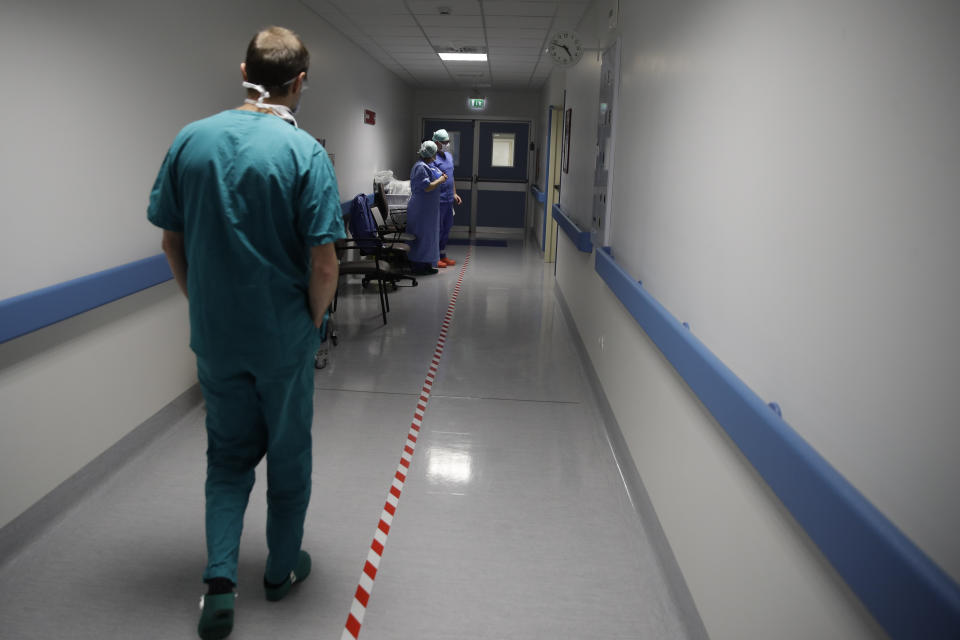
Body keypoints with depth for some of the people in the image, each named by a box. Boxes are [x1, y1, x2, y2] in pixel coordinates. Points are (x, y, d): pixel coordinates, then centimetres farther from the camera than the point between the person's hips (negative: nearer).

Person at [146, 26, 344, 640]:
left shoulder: (190, 140, -2)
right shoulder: (305, 152, -15)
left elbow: (171, 241, 3)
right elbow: (324, 266, -18)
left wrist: (201, 301, 15)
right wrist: (314, 322, -1)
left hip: (214, 335, 3)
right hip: (283, 337, -3)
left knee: (229, 454, 19)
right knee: (288, 452, 16)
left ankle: (220, 578, 10)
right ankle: (283, 567, 33)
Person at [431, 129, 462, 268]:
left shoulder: (449, 156, 14)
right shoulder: (433, 158, -15)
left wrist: (454, 194, 20)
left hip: (449, 200, 9)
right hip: (438, 200, -9)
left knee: (446, 228, 14)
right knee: (437, 229, -2)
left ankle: (442, 255, 25)